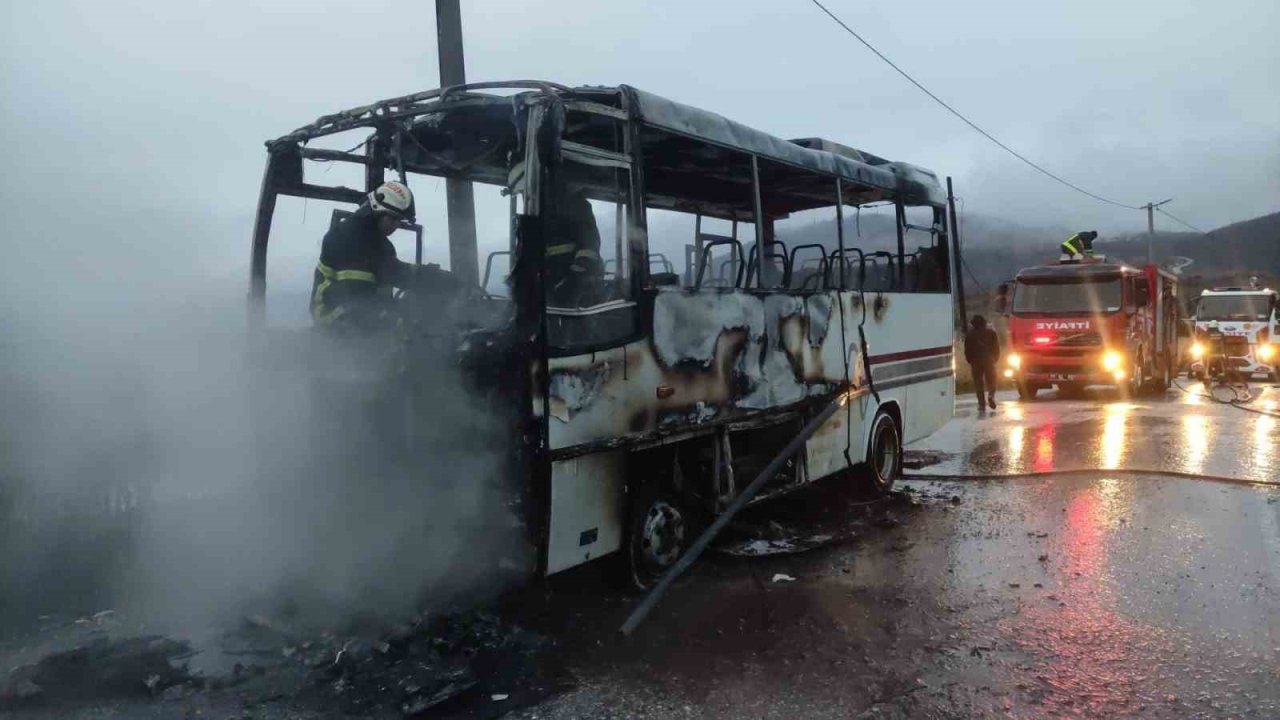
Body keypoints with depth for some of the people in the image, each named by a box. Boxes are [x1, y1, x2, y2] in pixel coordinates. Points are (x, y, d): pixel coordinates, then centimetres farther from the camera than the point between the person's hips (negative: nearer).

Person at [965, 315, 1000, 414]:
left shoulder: (969, 335, 4)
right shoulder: (991, 333, 5)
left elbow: (967, 350, 3)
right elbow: (996, 348, 4)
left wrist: (970, 361, 13)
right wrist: (995, 359, 15)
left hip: (976, 362, 0)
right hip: (989, 361, 0)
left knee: (979, 384, 2)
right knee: (991, 381, 15)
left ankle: (982, 406, -4)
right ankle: (991, 396, -14)